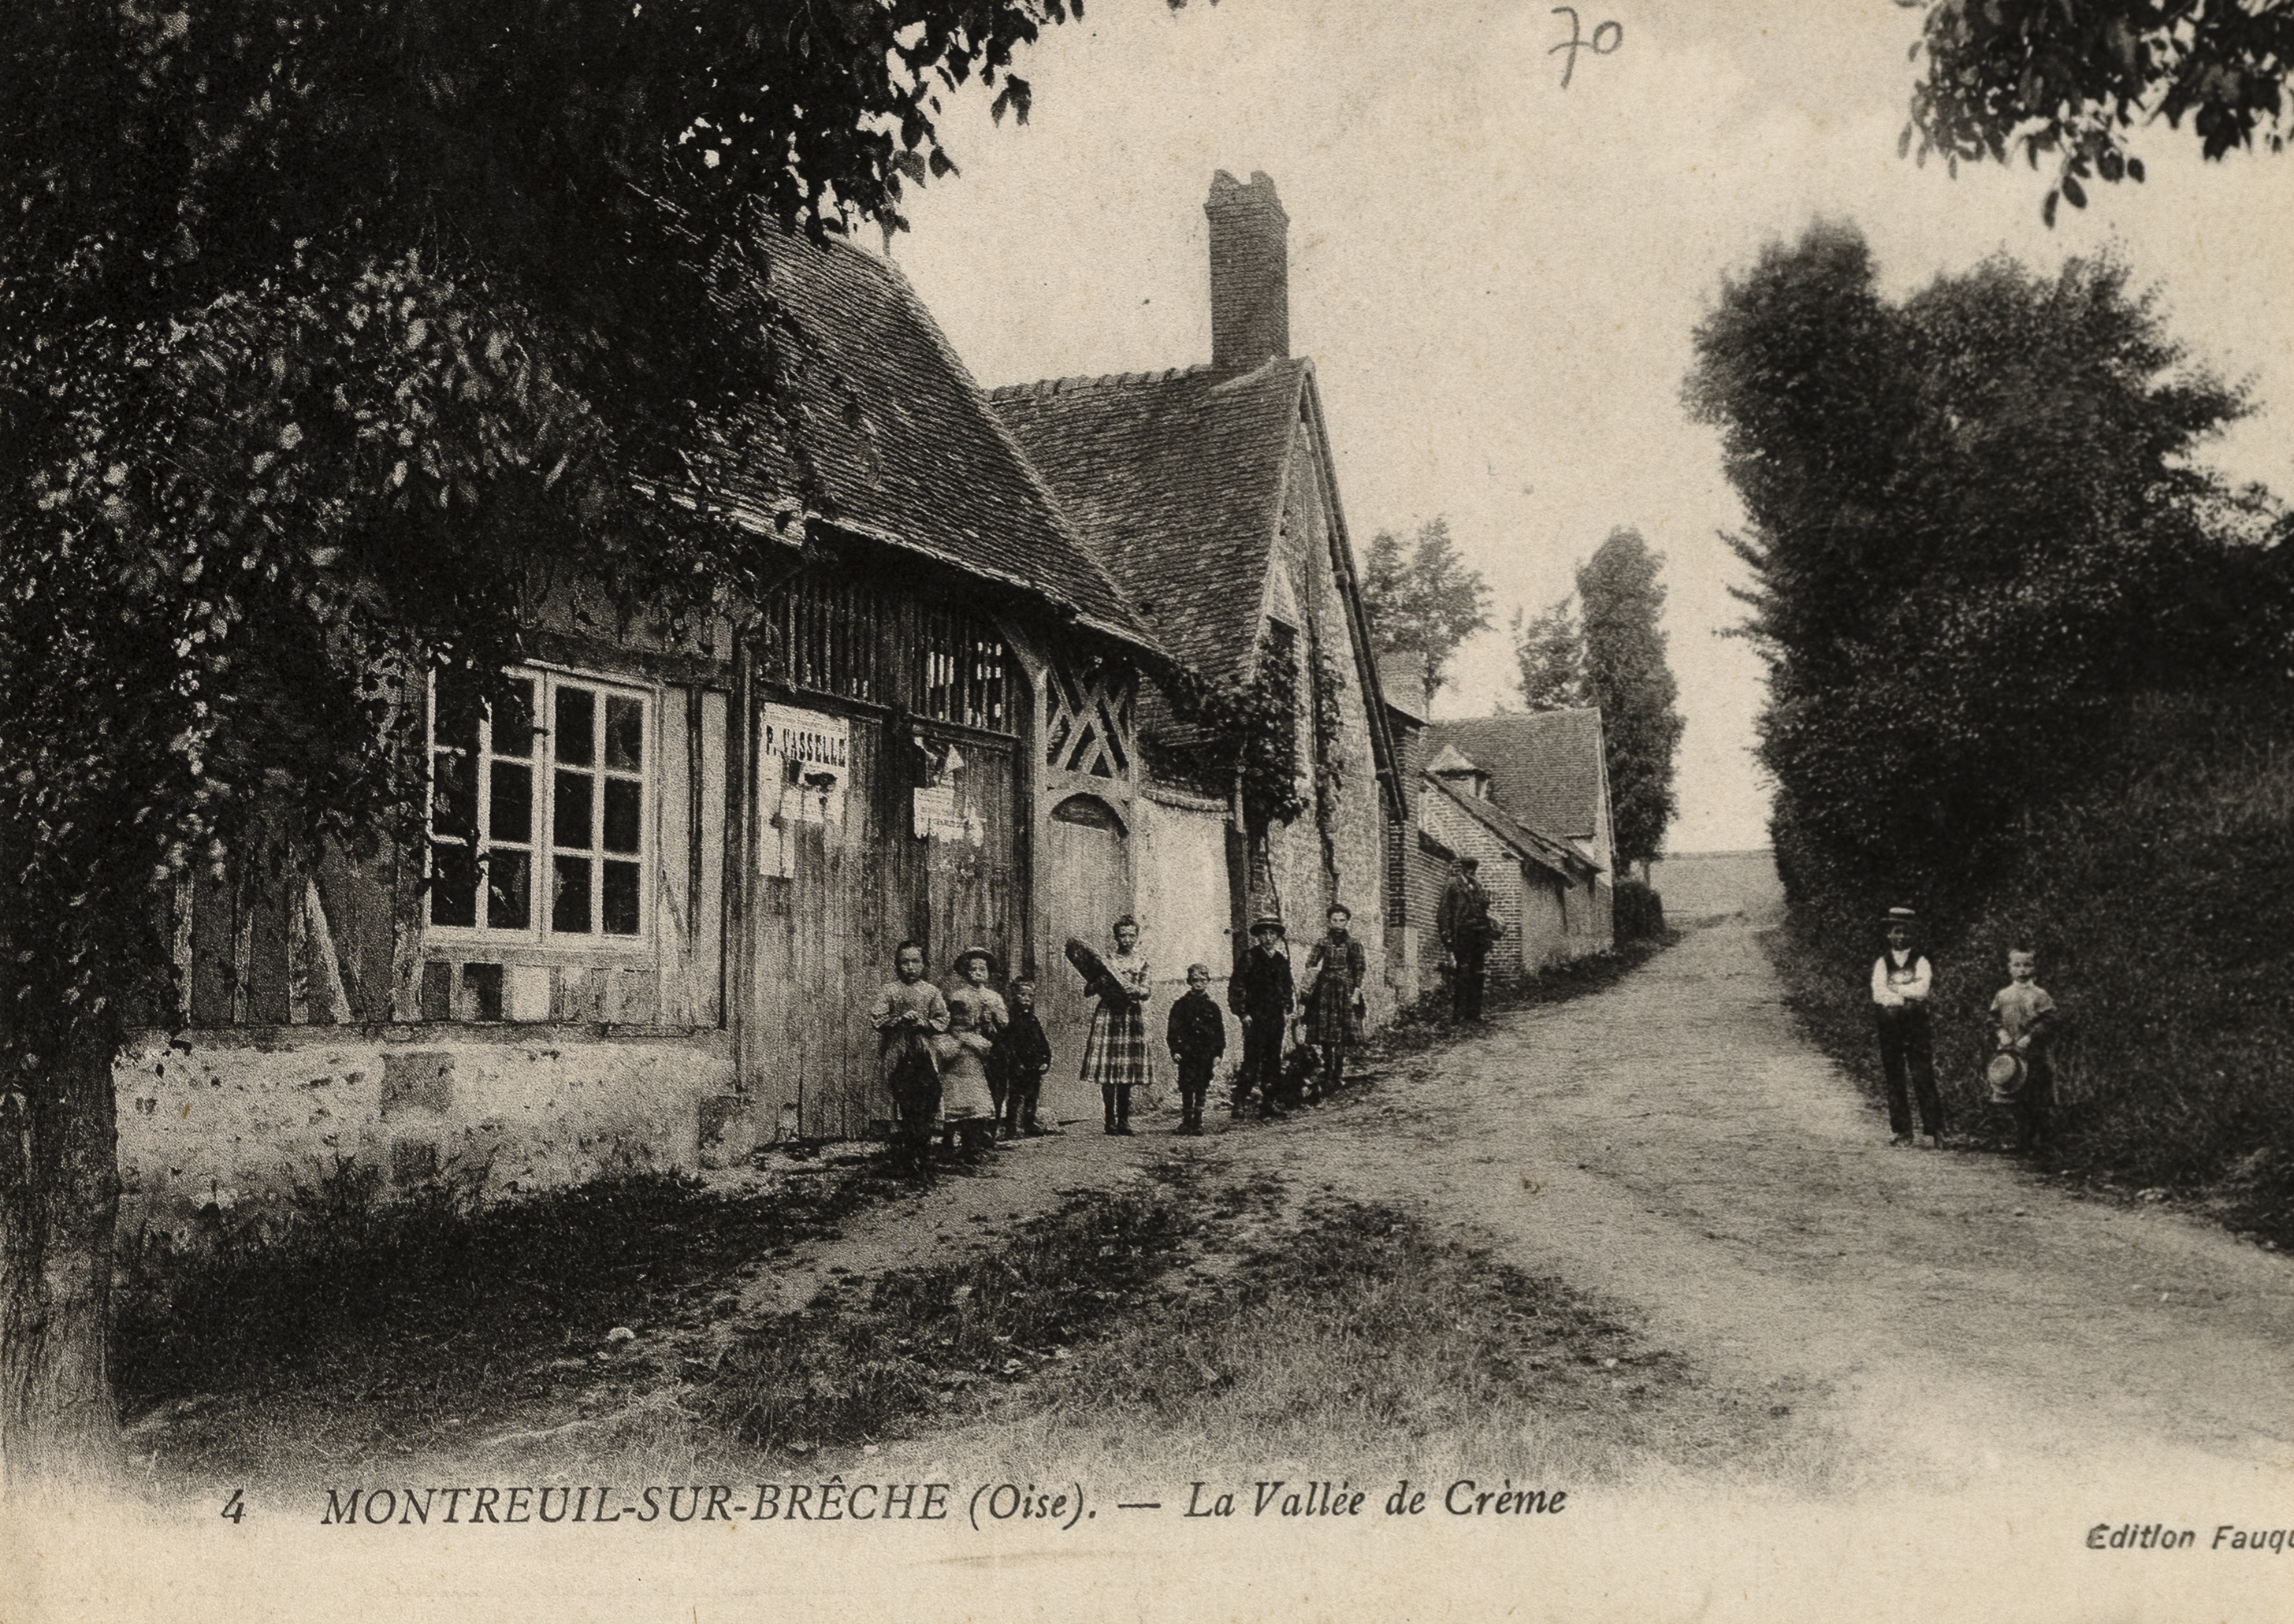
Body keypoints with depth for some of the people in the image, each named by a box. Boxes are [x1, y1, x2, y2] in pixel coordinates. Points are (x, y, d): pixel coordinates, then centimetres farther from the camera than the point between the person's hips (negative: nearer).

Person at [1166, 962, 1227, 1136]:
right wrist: (1175, 1050, -5)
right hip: (1186, 1053, -2)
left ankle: (1197, 1122, 12)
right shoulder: (1181, 1004, 4)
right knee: (1187, 1089, -5)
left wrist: (1218, 1053, 5)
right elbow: (1173, 1029, 3)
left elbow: (1220, 1033, 13)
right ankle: (1186, 1122, 1)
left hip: (1206, 1055, 2)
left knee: (1201, 1091, 5)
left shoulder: (1213, 1008, 10)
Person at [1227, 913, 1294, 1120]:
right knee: (1252, 1060, -11)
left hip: (1277, 1018, 6)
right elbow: (1235, 988, -4)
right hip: (1255, 1017, -6)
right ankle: (1240, 1102, -8)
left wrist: (1287, 1012, 15)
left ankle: (1268, 1103, 12)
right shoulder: (1250, 958, -3)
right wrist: (1243, 1013, -10)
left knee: (1274, 1060, 7)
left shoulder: (1282, 960, 14)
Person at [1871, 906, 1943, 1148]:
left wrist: (1894, 989, -7)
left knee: (1924, 1080, -7)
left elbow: (1922, 989, -10)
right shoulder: (1881, 963, 9)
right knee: (1894, 1081, 3)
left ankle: (1934, 1131, -6)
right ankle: (1902, 1132, 7)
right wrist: (1909, 995, -9)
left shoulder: (1920, 961, 7)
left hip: (1917, 1027, -2)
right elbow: (1879, 995, -5)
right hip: (1889, 1028, 2)